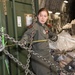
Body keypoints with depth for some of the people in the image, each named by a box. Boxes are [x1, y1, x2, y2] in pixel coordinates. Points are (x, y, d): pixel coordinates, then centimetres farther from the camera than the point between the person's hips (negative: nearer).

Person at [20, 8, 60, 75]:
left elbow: (52, 34, 24)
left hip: (47, 54, 8)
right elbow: (28, 33, -35)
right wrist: (23, 41, -55)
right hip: (39, 56, -8)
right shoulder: (35, 25, -15)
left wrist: (54, 36, 0)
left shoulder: (45, 27, 8)